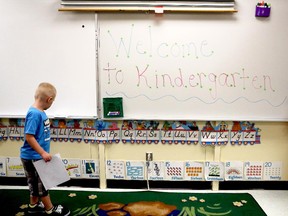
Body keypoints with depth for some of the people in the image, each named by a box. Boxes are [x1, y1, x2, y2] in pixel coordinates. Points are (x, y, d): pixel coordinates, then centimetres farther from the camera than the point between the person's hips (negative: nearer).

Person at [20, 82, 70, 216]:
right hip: (33, 157, -9)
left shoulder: (40, 112, 3)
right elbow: (29, 136, -27)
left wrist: (42, 153, 21)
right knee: (42, 183, 7)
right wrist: (43, 153, -25)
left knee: (36, 183, 22)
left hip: (36, 156, 9)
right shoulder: (34, 114, -25)